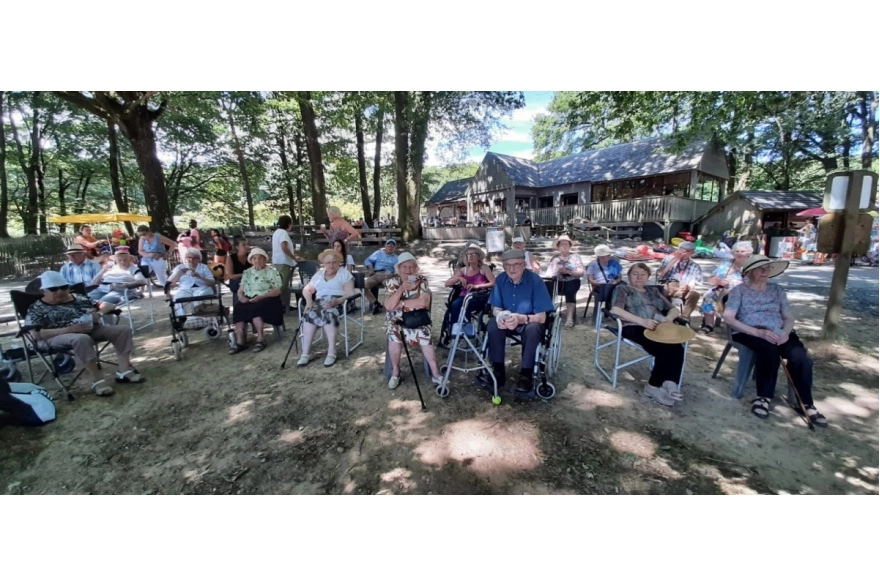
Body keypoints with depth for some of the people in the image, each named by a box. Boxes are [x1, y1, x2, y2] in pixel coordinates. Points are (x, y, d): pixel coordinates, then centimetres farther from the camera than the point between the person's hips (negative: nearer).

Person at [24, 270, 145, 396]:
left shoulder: (79, 299, 18)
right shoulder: (37, 309, 6)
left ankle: (124, 371, -24)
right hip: (59, 336, -5)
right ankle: (97, 380, -34)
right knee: (82, 339, -40)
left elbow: (108, 305, 18)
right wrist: (68, 329, -20)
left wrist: (99, 313, -7)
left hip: (91, 329, 5)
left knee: (122, 330, -16)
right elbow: (36, 335, -7)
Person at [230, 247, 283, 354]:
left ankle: (261, 339, -26)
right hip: (249, 300, 4)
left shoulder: (272, 272, 3)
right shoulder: (247, 272, 17)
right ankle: (240, 341, -28)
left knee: (256, 307, -35)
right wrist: (242, 297, -11)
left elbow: (277, 291, -7)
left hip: (267, 300, -4)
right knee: (239, 308, -27)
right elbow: (240, 290, 13)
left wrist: (261, 297, -20)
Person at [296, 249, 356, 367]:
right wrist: (309, 300, -5)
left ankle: (332, 352, -35)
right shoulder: (319, 274, 21)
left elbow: (350, 293, -5)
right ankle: (305, 353, -30)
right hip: (320, 302, 4)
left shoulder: (345, 273, 6)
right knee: (309, 314, -28)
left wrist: (337, 301, -22)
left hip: (338, 303, -4)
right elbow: (307, 289, 18)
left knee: (328, 313, -36)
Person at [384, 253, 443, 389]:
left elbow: (424, 303, -17)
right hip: (396, 320, 0)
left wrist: (400, 303, -14)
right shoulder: (392, 281, -3)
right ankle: (395, 371, -6)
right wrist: (401, 288, -23)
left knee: (424, 333, -26)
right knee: (394, 334, -28)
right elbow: (389, 306, -13)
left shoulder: (422, 280, -3)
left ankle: (435, 373, -11)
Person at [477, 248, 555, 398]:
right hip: (508, 323, 3)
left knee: (533, 329, -36)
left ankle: (525, 377, -27)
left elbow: (542, 317, -23)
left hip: (530, 323, -3)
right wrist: (501, 316, -29)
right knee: (493, 325, -27)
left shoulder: (535, 280, -21)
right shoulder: (500, 279, -10)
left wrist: (521, 318, -42)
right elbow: (496, 309, -4)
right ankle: (498, 372, -17)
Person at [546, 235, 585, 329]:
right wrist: (556, 272, -21)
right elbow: (549, 273, 2)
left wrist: (568, 271, -19)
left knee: (570, 292, -35)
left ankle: (570, 317, -35)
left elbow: (581, 272, -1)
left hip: (572, 281, -1)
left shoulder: (575, 256, 10)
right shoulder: (554, 258, 14)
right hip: (558, 282, 1)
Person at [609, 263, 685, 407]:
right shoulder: (622, 289, 10)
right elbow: (615, 310, -9)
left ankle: (668, 384, -19)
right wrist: (642, 321, -19)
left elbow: (674, 309, 23)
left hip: (658, 328, 5)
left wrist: (668, 318, -3)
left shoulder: (654, 291, 29)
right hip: (635, 327, -5)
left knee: (677, 349, -26)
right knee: (664, 350, -29)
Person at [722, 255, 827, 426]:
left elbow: (789, 317, 14)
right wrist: (758, 332, -17)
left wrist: (785, 332, -9)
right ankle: (764, 397, -20)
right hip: (749, 334, -4)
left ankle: (806, 404, -11)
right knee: (770, 350, -35)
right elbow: (728, 318, -8)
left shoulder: (777, 290, 17)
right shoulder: (739, 290, 3)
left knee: (801, 356, -25)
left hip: (777, 334, 4)